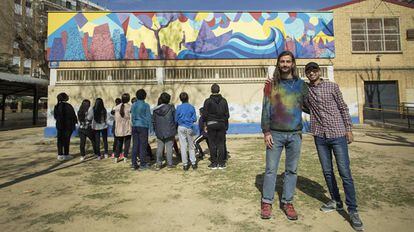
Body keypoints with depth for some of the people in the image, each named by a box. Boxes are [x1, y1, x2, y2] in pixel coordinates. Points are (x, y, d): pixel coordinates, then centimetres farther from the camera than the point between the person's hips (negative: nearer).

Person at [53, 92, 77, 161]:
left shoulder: (57, 106, 1)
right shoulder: (68, 106, -15)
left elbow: (55, 116, 9)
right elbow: (73, 116, -10)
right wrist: (75, 122, 5)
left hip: (59, 125, 5)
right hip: (68, 125, -5)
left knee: (60, 140, 10)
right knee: (66, 140, 3)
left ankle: (60, 155, 14)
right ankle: (66, 155, 9)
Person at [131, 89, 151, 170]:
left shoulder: (133, 105, 6)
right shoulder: (146, 105, -8)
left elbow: (132, 117, 12)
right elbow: (148, 117, -6)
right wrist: (150, 127, 0)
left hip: (134, 127, 5)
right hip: (143, 126, -5)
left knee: (135, 145, 9)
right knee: (143, 145, 2)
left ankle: (134, 164, 14)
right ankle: (142, 164, 7)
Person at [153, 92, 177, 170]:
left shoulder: (156, 109, 1)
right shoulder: (171, 108, -8)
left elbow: (153, 121, 6)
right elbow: (175, 119, -5)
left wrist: (156, 130, 17)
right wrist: (175, 130, 6)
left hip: (159, 132, 3)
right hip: (170, 132, -2)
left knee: (159, 148, 10)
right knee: (169, 148, 5)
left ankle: (158, 164, 14)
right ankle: (169, 164, 10)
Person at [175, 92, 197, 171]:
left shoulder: (179, 107, -5)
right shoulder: (191, 107, -3)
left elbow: (176, 119, -1)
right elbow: (194, 119, -1)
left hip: (181, 128, -1)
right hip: (189, 128, 1)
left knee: (183, 146, 5)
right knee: (191, 146, 13)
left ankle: (185, 164, 9)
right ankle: (193, 163, 15)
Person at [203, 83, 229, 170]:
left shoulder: (208, 101, -5)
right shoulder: (224, 100, 3)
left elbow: (205, 114, -5)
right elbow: (227, 114, 4)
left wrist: (206, 124, 6)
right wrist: (226, 125, 13)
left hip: (211, 124, -2)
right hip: (221, 124, 2)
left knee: (212, 144, 4)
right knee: (221, 143, 7)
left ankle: (214, 163, 8)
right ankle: (221, 163, 10)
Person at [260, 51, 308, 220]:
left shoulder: (301, 84, 9)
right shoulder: (271, 84, 3)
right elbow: (265, 109, -2)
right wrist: (266, 132, -7)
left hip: (295, 134, 2)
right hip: (275, 134, -2)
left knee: (292, 170, 9)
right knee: (271, 169, 2)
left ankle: (287, 202, 22)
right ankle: (267, 202, 15)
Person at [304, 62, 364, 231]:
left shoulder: (332, 86, 3)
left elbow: (343, 108, 5)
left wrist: (349, 129, 0)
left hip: (338, 134, -2)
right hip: (320, 136, 3)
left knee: (345, 172, -2)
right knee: (327, 171, 9)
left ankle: (352, 210, 7)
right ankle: (336, 201, 26)